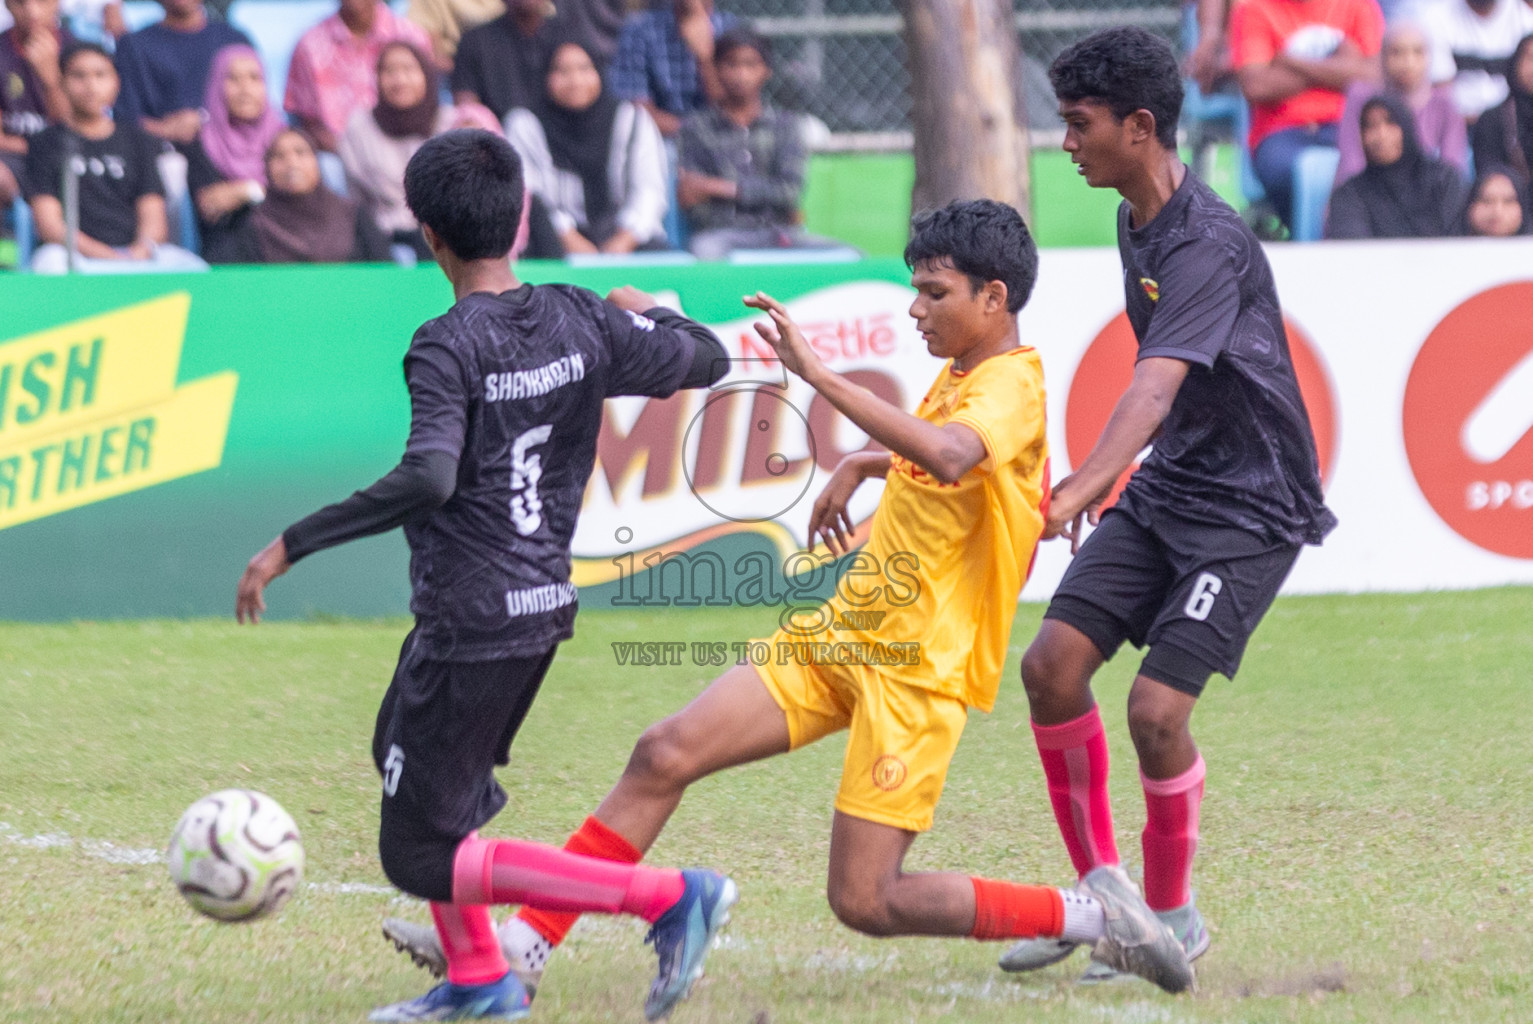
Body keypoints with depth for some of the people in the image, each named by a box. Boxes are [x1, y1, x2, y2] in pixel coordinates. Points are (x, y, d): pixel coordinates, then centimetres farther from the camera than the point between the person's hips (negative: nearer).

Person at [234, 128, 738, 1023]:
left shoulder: (447, 346, -18)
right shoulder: (582, 323, 1)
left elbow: (426, 479, -32)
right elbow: (707, 361, 14)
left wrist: (291, 545, -28)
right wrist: (647, 311, 35)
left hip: (471, 627, -8)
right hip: (546, 606, 8)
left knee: (419, 859, -1)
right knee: (403, 754, 29)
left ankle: (671, 897, -9)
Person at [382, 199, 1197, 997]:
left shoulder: (1012, 383, -15)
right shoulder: (957, 377, 14)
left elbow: (950, 455, -39)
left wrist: (816, 373, -39)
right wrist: (860, 467, 23)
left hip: (917, 666, -9)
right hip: (838, 630, 9)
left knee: (865, 901, -11)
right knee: (665, 754, -6)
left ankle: (1090, 914, 4)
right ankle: (521, 947, -5)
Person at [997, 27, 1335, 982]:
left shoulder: (1210, 243, -23)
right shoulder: (1137, 223, 6)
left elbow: (1155, 389, -37)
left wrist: (1078, 494, -48)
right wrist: (1104, 477, 26)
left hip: (1252, 507, -8)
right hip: (1166, 487, 8)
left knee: (1157, 706, -16)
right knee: (1052, 663, -5)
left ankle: (1174, 913, 7)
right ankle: (1100, 890, 8)